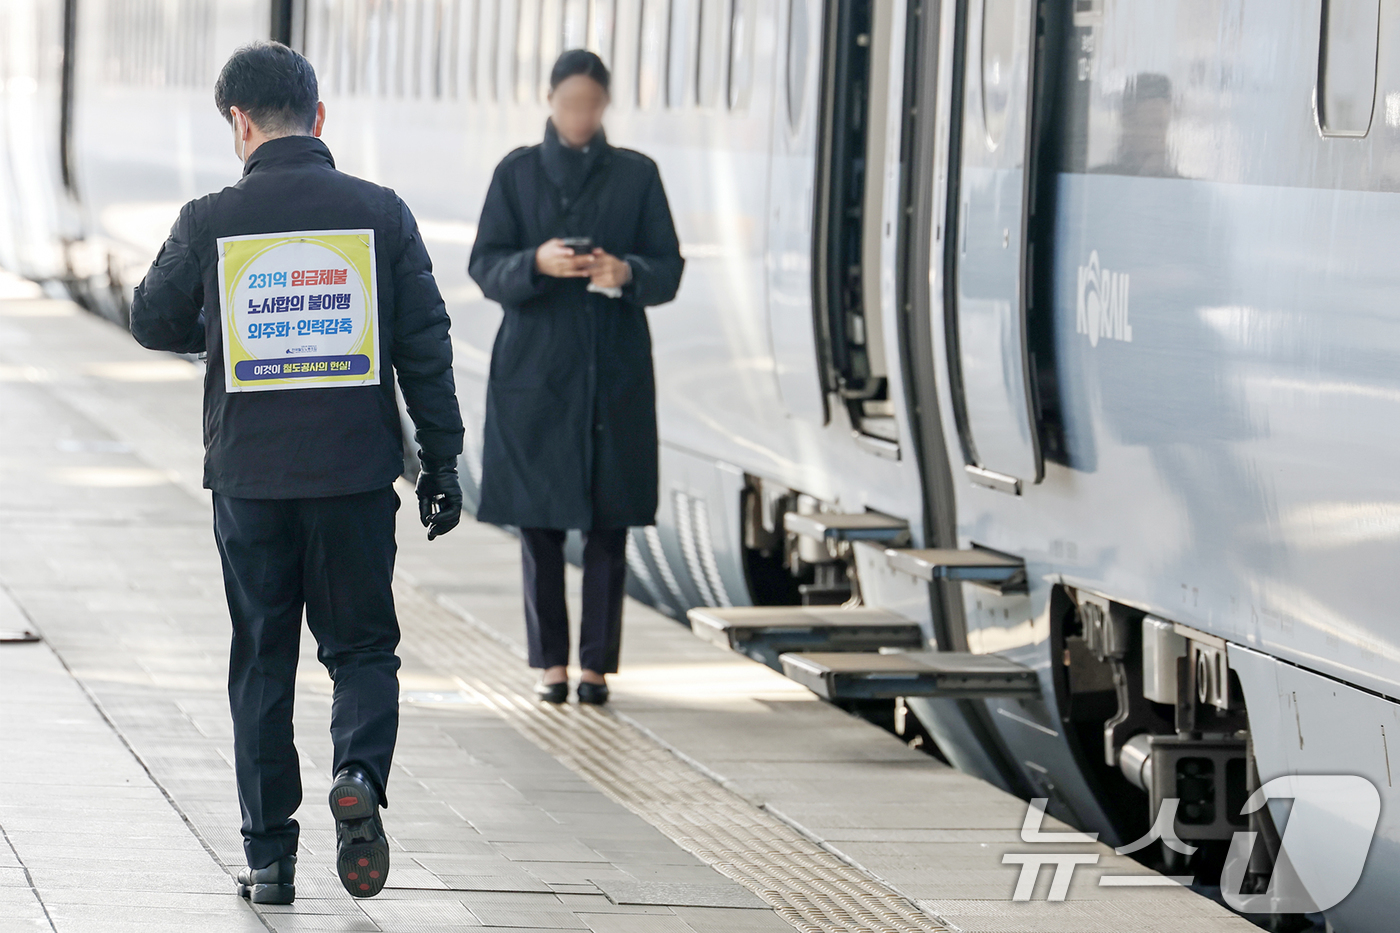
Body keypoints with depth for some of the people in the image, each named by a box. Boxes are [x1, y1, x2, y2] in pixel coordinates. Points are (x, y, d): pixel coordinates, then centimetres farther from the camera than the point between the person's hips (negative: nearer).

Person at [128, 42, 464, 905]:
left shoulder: (211, 222, -5)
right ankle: (360, 775, -17)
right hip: (357, 474, 0)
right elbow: (425, 344, -2)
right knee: (363, 646, 12)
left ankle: (270, 857, 8)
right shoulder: (380, 213, -2)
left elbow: (154, 322, 7)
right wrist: (442, 461, 5)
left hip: (250, 477, 0)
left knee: (262, 659, 10)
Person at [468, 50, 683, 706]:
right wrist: (535, 263, -19)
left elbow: (669, 271, 5)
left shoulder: (637, 175, 6)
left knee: (608, 521, -2)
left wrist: (627, 272, -17)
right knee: (540, 520, -1)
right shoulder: (517, 172, 5)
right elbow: (485, 268, 1)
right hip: (535, 370, 0)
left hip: (614, 371, 0)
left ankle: (597, 663, 4)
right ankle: (550, 662, 7)